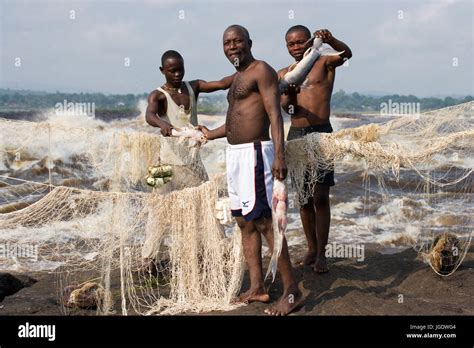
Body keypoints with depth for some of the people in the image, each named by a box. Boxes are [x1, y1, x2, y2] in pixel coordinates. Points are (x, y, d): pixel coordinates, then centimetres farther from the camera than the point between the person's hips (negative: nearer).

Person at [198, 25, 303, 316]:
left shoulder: (261, 70, -7)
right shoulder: (238, 77, 21)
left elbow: (274, 114, -18)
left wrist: (279, 155, -29)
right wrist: (210, 134, 42)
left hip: (254, 153, -10)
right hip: (236, 154, 10)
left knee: (264, 221, -12)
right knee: (245, 222, 10)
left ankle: (292, 292, -8)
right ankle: (257, 288, 18)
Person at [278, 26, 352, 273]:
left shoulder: (324, 63, 3)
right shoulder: (284, 74, 12)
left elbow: (346, 54, -18)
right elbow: (286, 108, 0)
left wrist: (330, 40, -38)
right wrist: (289, 93, -23)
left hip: (321, 133, -4)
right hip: (296, 135, 4)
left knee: (321, 196, -6)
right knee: (303, 197, 9)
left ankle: (321, 254, -1)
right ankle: (312, 249, 20)